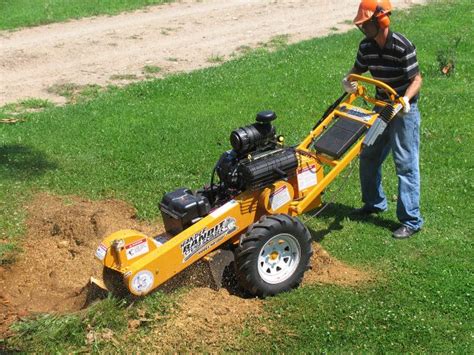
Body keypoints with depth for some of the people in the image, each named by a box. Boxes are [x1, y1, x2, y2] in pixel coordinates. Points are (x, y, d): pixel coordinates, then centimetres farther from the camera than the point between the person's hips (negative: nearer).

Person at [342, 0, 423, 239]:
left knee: (405, 163, -6)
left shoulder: (402, 47, -22)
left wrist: (406, 99, -36)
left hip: (404, 110, -7)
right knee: (368, 156, 14)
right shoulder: (366, 46, -3)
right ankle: (374, 203, 34)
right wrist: (348, 81, -12)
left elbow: (416, 79, -18)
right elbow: (357, 70, 11)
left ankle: (411, 221, -1)